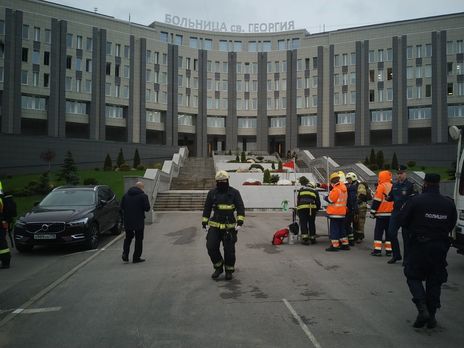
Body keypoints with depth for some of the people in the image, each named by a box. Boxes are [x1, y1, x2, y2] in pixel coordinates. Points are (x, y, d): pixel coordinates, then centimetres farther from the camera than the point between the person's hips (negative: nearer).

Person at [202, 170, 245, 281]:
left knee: (229, 250, 3)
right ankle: (218, 267, 16)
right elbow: (207, 208, 12)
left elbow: (241, 208, -6)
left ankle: (229, 270, 24)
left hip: (229, 226, -2)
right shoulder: (212, 193, 3)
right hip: (215, 226, 2)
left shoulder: (234, 193, -3)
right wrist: (204, 222, 9)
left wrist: (240, 222, -16)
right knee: (211, 247, -6)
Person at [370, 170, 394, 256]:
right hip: (391, 214, 6)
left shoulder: (381, 186, -11)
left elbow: (376, 201, -14)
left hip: (381, 214, -6)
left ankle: (377, 250, -4)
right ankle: (389, 250, 12)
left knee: (378, 232, 0)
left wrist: (372, 212, -8)